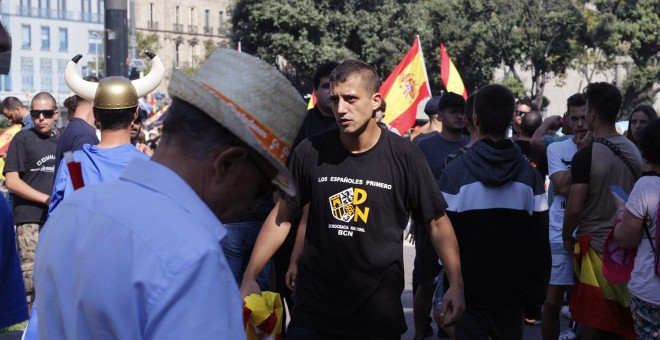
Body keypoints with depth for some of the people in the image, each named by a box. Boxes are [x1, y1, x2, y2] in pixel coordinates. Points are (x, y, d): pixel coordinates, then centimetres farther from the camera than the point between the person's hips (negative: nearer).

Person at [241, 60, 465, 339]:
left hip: (380, 310, -1)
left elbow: (437, 222, -2)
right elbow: (282, 216, 3)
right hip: (314, 305, 1)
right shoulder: (310, 152, -5)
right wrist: (249, 279, -2)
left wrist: (456, 284, -9)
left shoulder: (404, 156, -8)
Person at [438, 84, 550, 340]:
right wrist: (536, 290, 8)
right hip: (513, 290, 3)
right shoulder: (529, 174, -2)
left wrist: (445, 292, -1)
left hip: (468, 290, -3)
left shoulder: (455, 172, -10)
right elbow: (539, 240, -1)